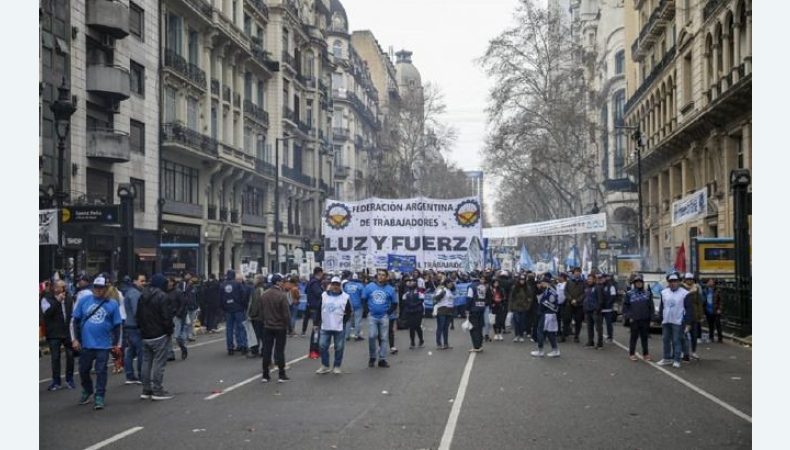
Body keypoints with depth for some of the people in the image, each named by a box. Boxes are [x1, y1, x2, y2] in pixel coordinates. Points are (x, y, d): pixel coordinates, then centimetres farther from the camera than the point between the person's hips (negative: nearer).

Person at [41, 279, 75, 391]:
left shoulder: (69, 298, 6)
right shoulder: (46, 299, -3)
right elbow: (46, 312, -18)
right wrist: (57, 301, -23)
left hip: (68, 332, 3)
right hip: (54, 334, -2)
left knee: (70, 356, 5)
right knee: (55, 358, 1)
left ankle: (69, 379, 18)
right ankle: (56, 381, 9)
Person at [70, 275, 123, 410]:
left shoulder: (112, 305, -1)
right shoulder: (84, 301, 2)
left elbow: (117, 325, 4)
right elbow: (75, 320, 6)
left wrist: (116, 343, 2)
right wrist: (74, 339, 0)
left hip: (103, 345, -2)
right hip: (86, 343, 2)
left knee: (101, 371, -1)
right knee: (83, 370, 13)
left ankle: (99, 397, 8)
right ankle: (87, 391, 36)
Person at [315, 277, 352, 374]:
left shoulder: (345, 297, -2)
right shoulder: (324, 295, 4)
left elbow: (349, 311, 3)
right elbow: (319, 309, 9)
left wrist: (343, 321, -6)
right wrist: (319, 322, 5)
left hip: (339, 328, -2)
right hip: (325, 327, 2)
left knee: (339, 348, 3)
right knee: (323, 346, 4)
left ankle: (336, 367, 15)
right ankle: (325, 366, 16)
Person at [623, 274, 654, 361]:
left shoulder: (648, 293, 7)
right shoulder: (629, 294, 1)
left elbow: (651, 306, 9)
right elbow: (625, 306, 3)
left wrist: (651, 318, 3)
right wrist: (628, 316, -5)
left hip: (645, 320, 2)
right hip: (634, 320, -2)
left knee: (644, 337, 9)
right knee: (634, 337, 4)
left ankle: (645, 354, 17)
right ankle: (632, 354, 14)